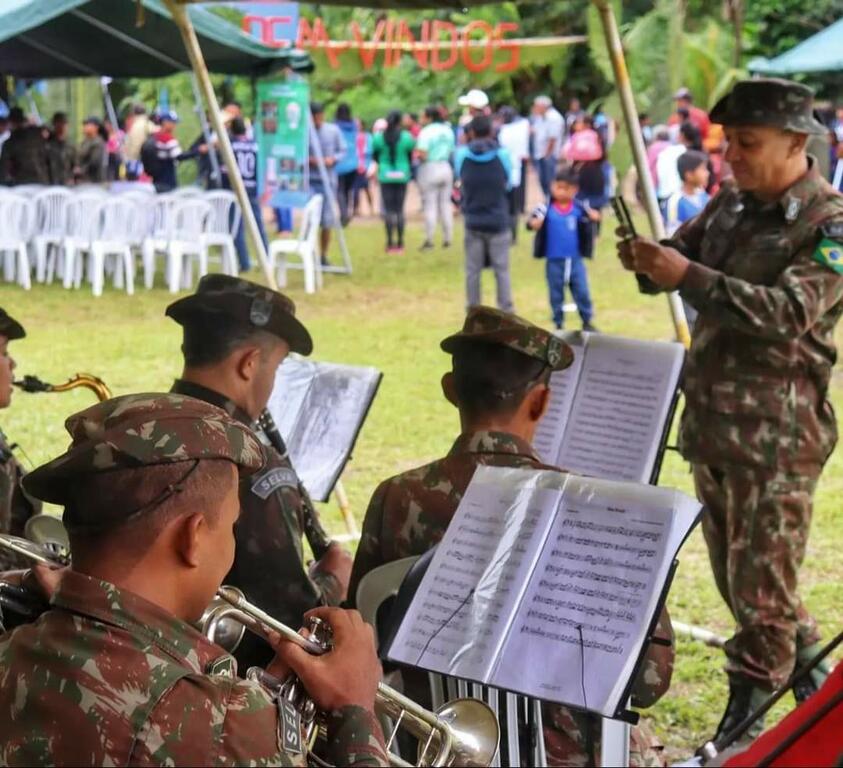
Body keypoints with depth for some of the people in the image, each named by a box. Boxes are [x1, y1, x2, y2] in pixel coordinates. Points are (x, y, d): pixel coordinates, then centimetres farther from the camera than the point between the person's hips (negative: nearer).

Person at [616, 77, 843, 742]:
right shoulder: (731, 204, 8)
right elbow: (682, 254, 15)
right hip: (711, 419, 7)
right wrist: (647, 260, -10)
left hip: (777, 432, -7)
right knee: (733, 571, 18)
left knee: (762, 585, 1)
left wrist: (687, 275, -31)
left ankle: (744, 722, 13)